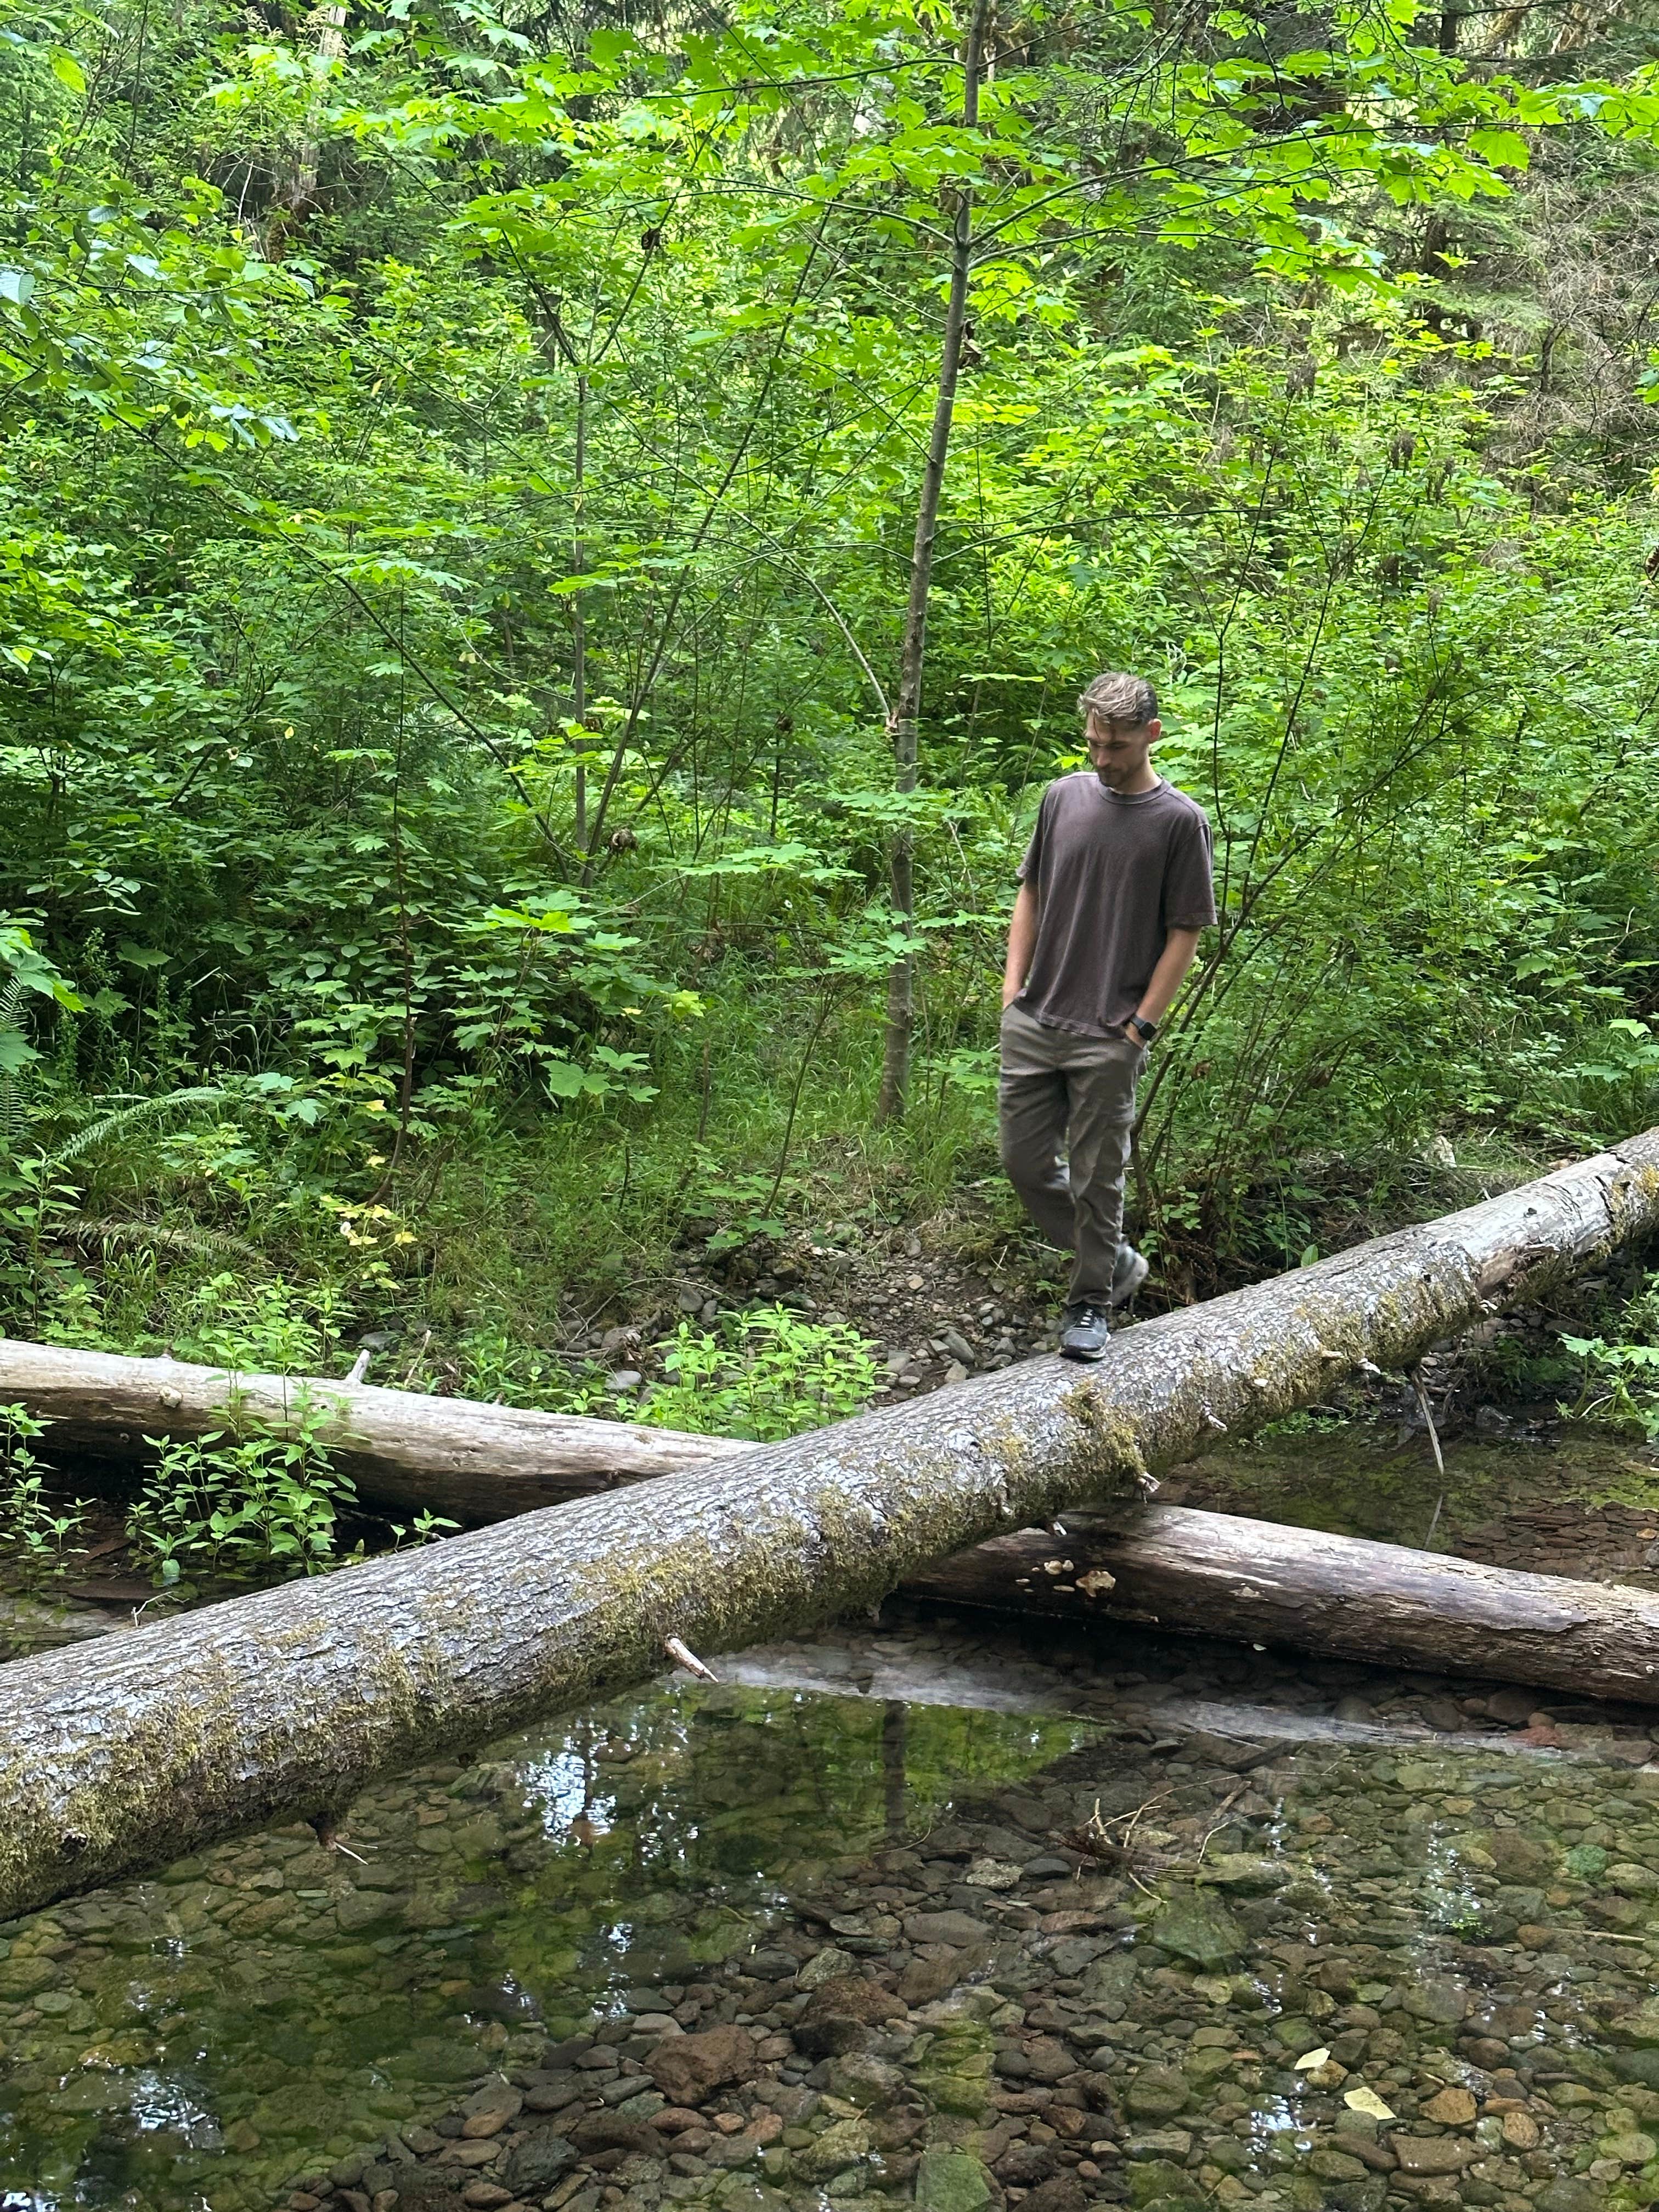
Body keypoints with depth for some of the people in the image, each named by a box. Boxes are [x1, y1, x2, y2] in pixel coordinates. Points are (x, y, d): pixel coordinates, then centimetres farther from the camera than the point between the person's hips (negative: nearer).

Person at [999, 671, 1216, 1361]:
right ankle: (1113, 1259, 29)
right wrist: (1013, 984, 6)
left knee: (1095, 1177, 3)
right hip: (1032, 1021, 5)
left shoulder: (1181, 822, -6)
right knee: (1024, 1161, 8)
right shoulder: (1064, 796, 7)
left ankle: (1091, 1303, 21)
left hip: (1108, 1036, -5)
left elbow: (1185, 932, -5)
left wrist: (1141, 1025, -9)